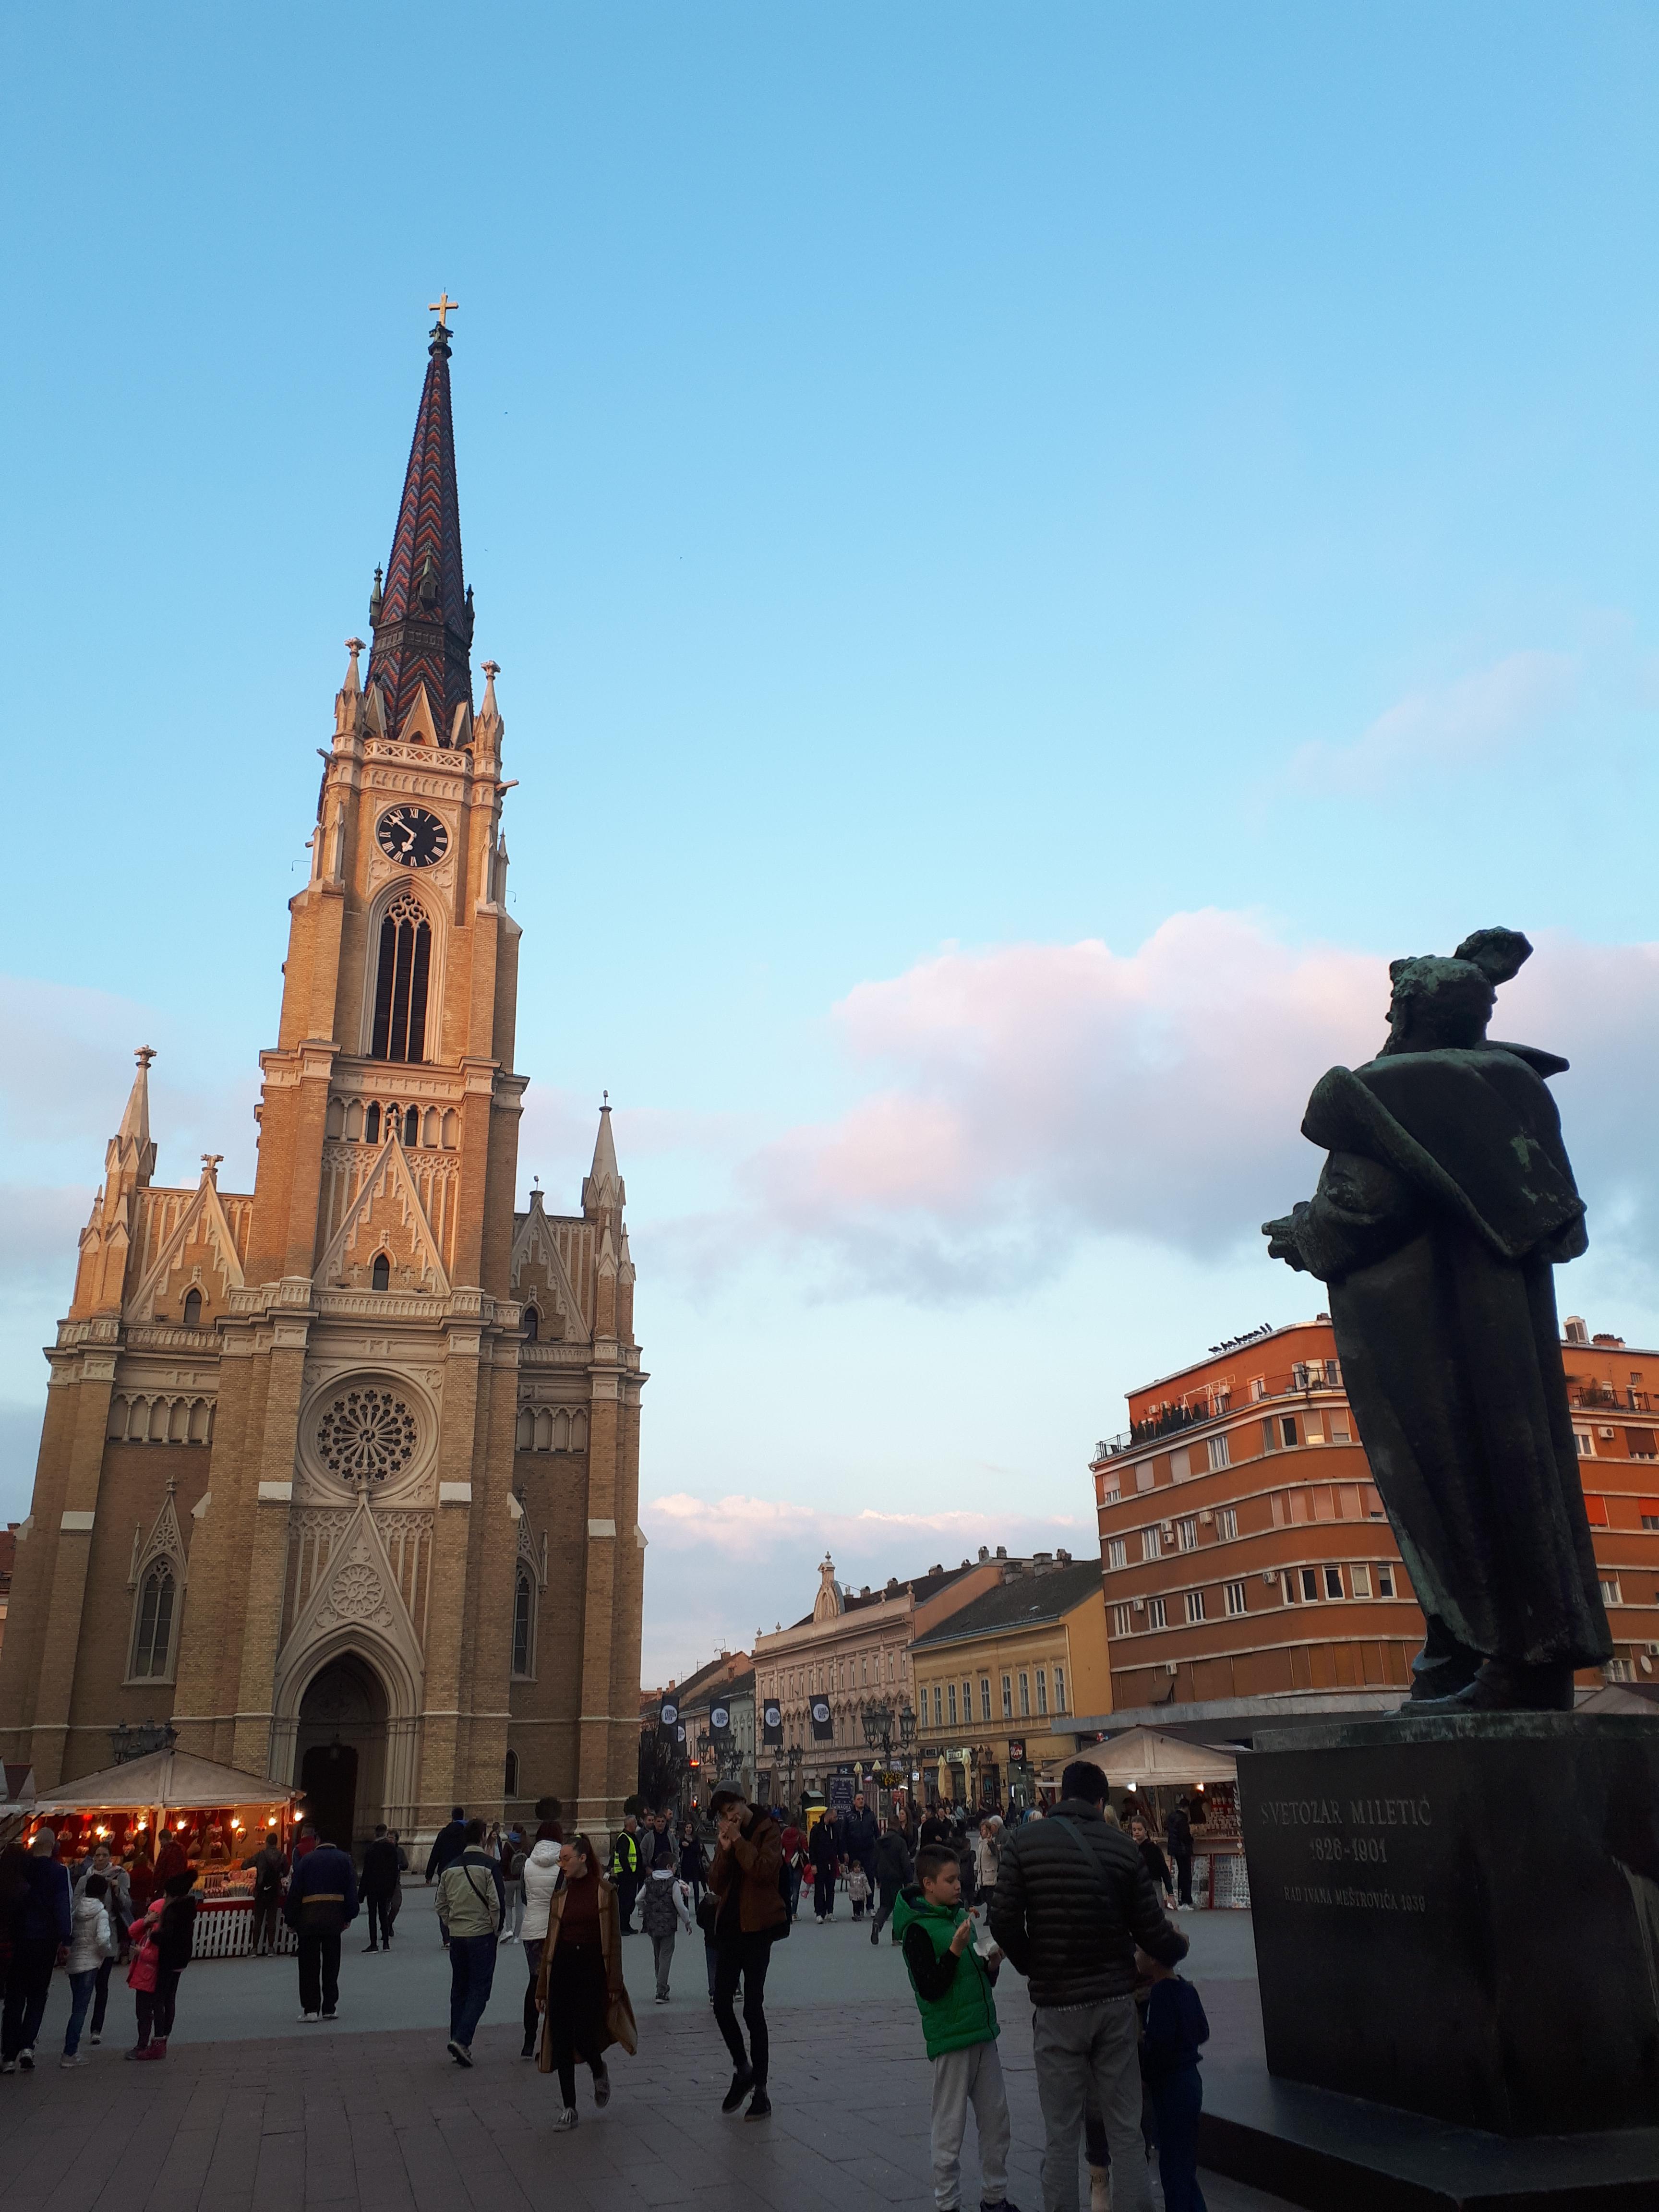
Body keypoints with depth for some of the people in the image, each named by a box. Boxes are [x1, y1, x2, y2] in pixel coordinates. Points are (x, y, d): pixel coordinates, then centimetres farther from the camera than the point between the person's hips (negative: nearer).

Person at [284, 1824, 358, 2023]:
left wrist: (291, 1920, 5)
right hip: (334, 1918, 1)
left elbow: (295, 1892, -1)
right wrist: (349, 1917, 10)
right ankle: (329, 2008, 14)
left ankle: (311, 2010, 2)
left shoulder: (306, 1860, 1)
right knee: (331, 1965, 11)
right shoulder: (344, 1859, 4)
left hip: (309, 1919, -1)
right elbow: (351, 1890, 3)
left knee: (309, 1965, 6)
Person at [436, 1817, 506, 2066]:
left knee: (459, 1989, 15)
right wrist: (497, 1930, 0)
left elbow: (441, 1905, 11)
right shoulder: (490, 1865, -11)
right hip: (482, 1935, -6)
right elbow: (498, 1903, -13)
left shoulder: (450, 1868, 8)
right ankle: (462, 2040, -13)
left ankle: (459, 2044, 17)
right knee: (480, 1989, 0)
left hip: (456, 1936, 6)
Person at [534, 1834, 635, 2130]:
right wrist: (541, 1988, 12)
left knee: (584, 2036, -8)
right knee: (562, 2040, 2)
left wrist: (614, 1984, -6)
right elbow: (550, 1941, 13)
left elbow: (614, 1939, -2)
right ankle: (568, 2108, 14)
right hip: (562, 1969, 4)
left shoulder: (604, 1892, -3)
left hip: (592, 1970, -4)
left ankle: (599, 2071, 26)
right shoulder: (560, 1895, 10)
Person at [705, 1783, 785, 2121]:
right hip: (730, 1925, 6)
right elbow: (715, 1885, 3)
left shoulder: (769, 1831, -8)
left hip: (757, 1926, -6)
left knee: (753, 2008, -3)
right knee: (722, 2004, 5)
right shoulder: (725, 1837, 10)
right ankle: (742, 2070, 26)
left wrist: (739, 1841, -21)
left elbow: (765, 1869, -24)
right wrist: (725, 1850, -11)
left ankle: (760, 2090, 6)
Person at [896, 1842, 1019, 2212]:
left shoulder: (962, 1916, 9)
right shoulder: (918, 1929, -14)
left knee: (996, 2119, 13)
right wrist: (956, 1949, -28)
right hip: (949, 2038, -7)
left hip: (982, 2032, 7)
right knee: (950, 2128, 3)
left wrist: (991, 1965, -1)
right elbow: (929, 1989, -20)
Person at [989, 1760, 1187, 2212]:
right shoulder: (1121, 1845, -4)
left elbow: (1004, 1923, -11)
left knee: (1061, 2134, 9)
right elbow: (1152, 1930, -3)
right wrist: (1179, 1947, 20)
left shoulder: (1024, 1843, -7)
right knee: (1126, 2130, 13)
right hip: (1115, 2001, 2)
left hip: (1056, 2004, -1)